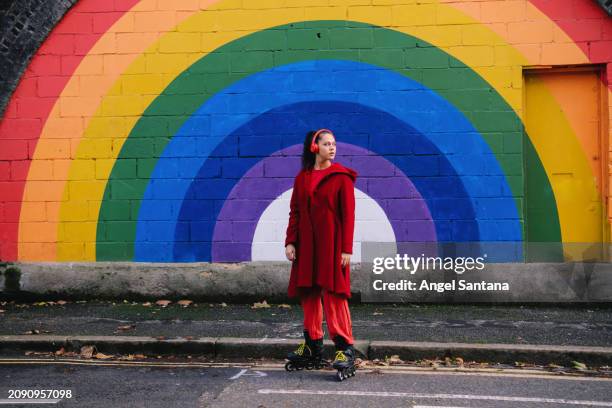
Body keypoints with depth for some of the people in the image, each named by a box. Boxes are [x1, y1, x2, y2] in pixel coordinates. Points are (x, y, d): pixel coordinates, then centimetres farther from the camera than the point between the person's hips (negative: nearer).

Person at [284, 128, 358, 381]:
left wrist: (346, 249, -12)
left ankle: (345, 349, -2)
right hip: (306, 246, 5)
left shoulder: (341, 177, -2)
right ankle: (312, 348, 19)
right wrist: (290, 242, 0)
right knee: (308, 295, 8)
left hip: (331, 244, -4)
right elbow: (294, 213, 10)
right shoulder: (301, 178, 11)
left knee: (333, 294, -8)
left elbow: (348, 214, -6)